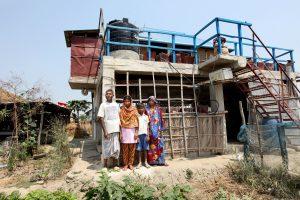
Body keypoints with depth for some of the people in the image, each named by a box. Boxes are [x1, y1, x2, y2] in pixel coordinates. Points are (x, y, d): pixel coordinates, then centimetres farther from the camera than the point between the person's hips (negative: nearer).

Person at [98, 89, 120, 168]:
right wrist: (105, 131, -13)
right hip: (107, 131, -3)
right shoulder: (103, 105, -2)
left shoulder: (116, 105, 10)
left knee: (116, 148, 7)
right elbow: (101, 118, -7)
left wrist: (120, 129, 7)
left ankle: (115, 164, 22)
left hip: (116, 130, 4)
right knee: (107, 148, 4)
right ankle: (105, 165, 20)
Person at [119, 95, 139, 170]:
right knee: (125, 148, 2)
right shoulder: (121, 110, 3)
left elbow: (136, 121, 1)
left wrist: (136, 132, -4)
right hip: (124, 131, 0)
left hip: (132, 130, 0)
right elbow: (120, 122, 0)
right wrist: (120, 133, -6)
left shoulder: (134, 110, 3)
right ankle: (125, 164, 14)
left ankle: (130, 163, 17)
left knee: (132, 148, 4)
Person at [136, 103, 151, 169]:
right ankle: (139, 162, 14)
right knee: (139, 149, 3)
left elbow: (147, 126, 7)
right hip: (139, 134, -1)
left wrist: (148, 135, 1)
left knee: (145, 149, 7)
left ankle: (145, 162, 18)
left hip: (145, 134, 2)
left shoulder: (146, 116, 7)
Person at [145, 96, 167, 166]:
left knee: (159, 143, 0)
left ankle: (160, 160, 6)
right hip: (150, 129, -1)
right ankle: (152, 161, 7)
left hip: (157, 129, 1)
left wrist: (161, 128, 1)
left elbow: (161, 119, 8)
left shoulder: (158, 109, 9)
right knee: (151, 144, 0)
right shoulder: (147, 109, 7)